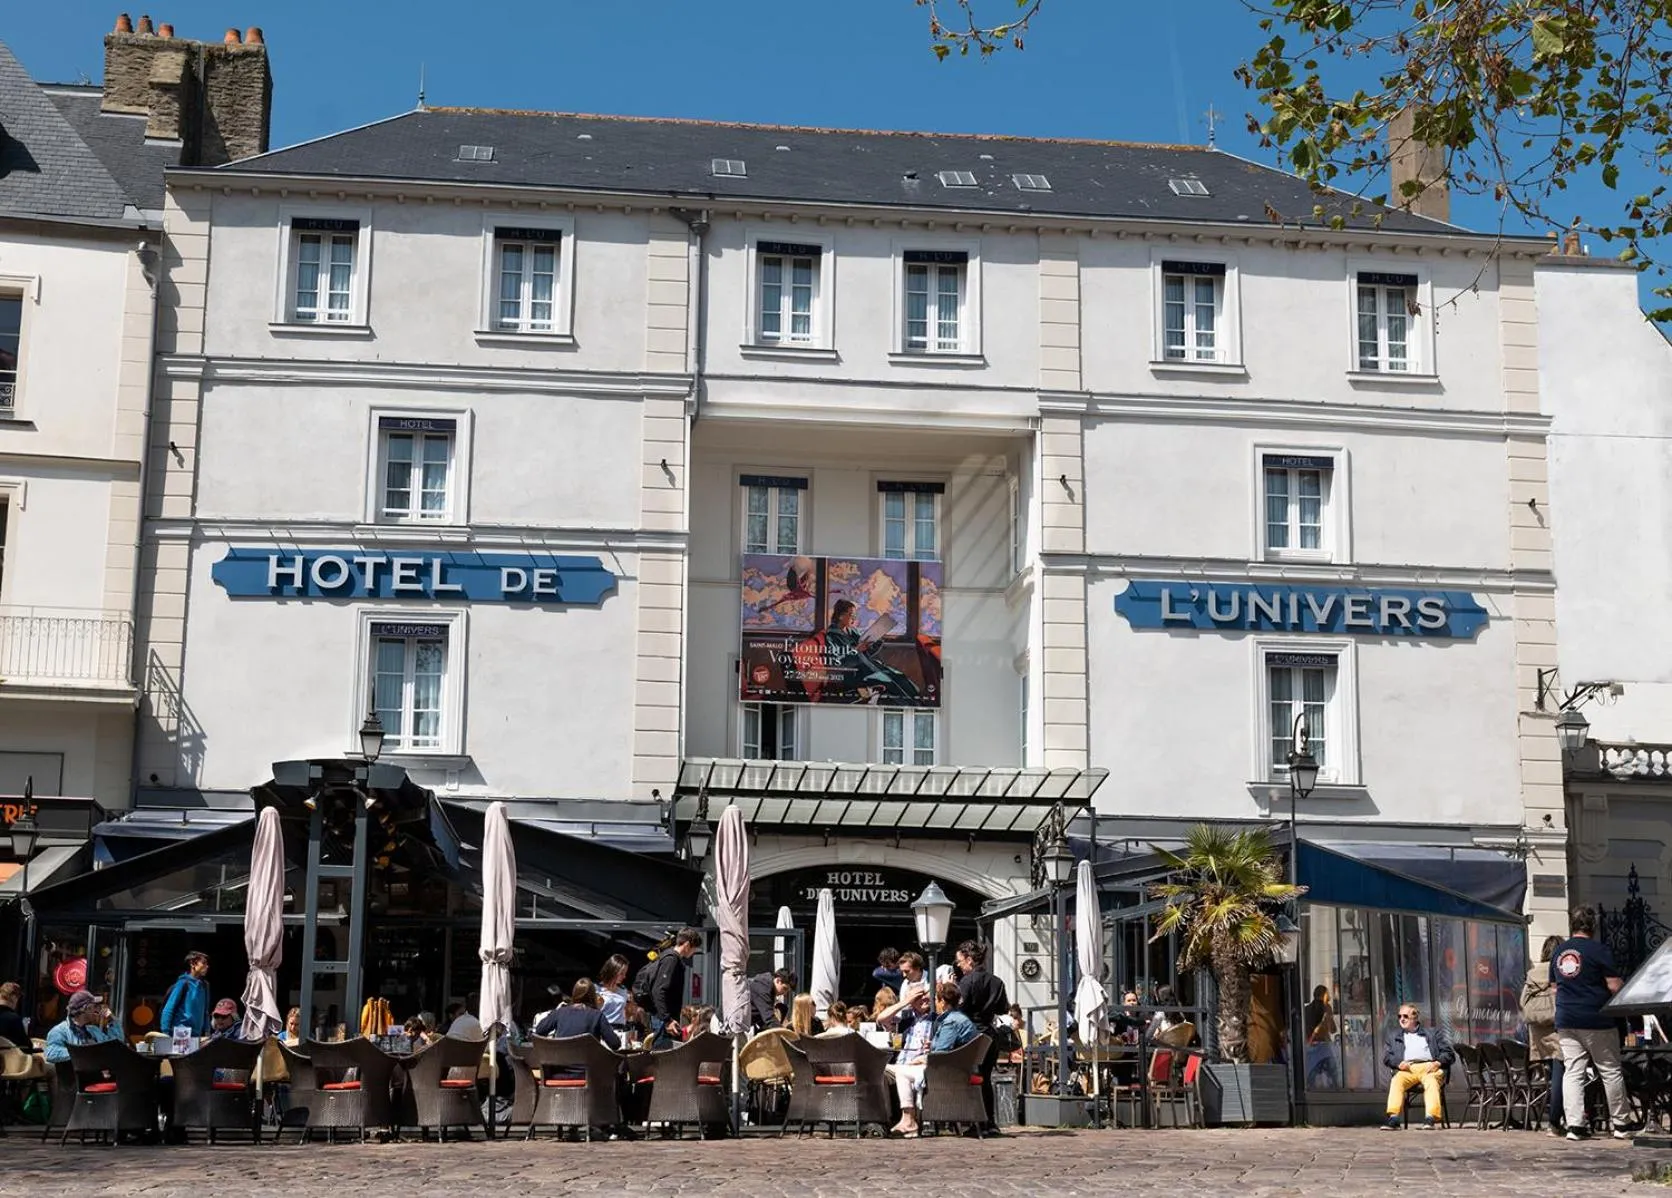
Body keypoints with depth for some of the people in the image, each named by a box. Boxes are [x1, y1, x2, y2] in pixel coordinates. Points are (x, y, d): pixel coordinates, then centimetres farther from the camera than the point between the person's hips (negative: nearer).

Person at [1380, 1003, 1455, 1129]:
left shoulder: (1433, 1033, 26)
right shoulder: (1393, 1036, 30)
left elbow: (1449, 1052, 15)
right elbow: (1386, 1057, 16)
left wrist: (1438, 1063, -7)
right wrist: (1399, 1063, -7)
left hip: (1429, 1067, -1)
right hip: (1407, 1069, 1)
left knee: (1431, 1081, -37)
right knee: (1396, 1081, -33)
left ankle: (1430, 1118, -51)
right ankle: (1393, 1117, -46)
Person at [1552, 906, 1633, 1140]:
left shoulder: (1559, 952, 10)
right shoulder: (1598, 950, -9)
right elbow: (1615, 986, -11)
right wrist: (1625, 984, 9)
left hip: (1565, 1021, 5)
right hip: (1596, 1020, -5)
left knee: (1572, 1072, 3)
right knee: (1611, 1071, 7)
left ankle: (1574, 1124, -4)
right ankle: (1621, 1124, 13)